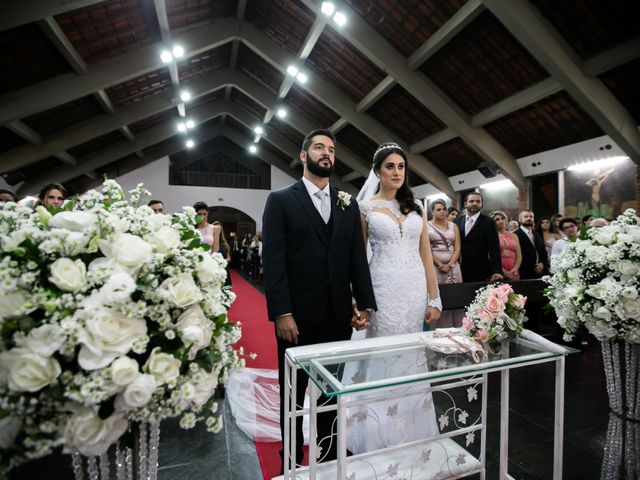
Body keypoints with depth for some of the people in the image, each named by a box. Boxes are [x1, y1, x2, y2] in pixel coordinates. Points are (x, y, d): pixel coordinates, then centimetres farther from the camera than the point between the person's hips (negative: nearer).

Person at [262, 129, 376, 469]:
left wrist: (364, 303, 1)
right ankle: (292, 457, 38)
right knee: (294, 392, 16)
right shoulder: (280, 200, -2)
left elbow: (358, 258, 7)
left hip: (340, 314, 4)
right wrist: (282, 313, -16)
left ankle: (330, 450, 40)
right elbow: (273, 260, -10)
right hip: (298, 316, -3)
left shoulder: (348, 204, 10)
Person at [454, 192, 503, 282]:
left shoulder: (488, 222, -2)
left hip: (480, 272, -2)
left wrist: (497, 271, -15)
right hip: (459, 271, 3)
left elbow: (494, 249, -7)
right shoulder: (457, 221, 7)